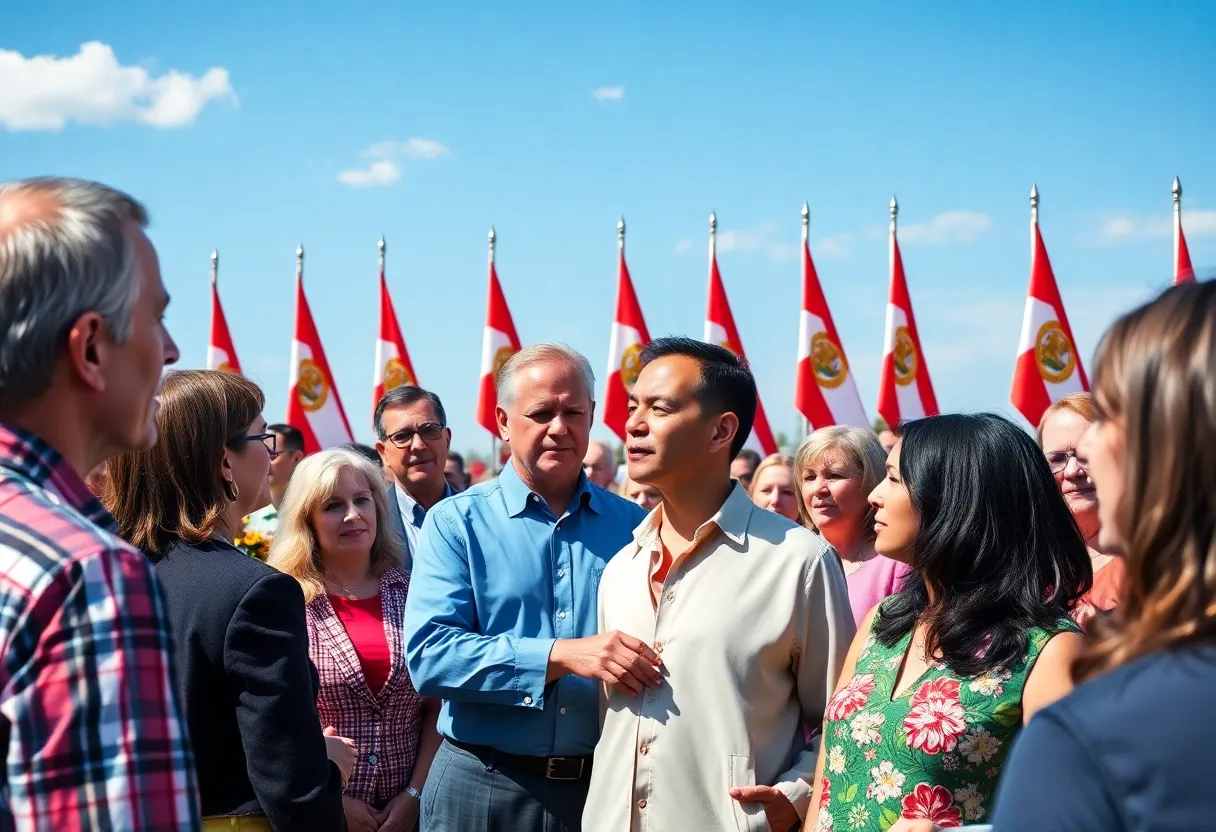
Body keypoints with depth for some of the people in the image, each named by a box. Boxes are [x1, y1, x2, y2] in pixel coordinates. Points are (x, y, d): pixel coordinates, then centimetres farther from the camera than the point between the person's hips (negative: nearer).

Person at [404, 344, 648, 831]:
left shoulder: (633, 526, 6)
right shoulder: (456, 523, -2)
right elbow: (428, 653, -15)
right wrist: (563, 656, -24)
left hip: (606, 786, 2)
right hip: (483, 788, -2)